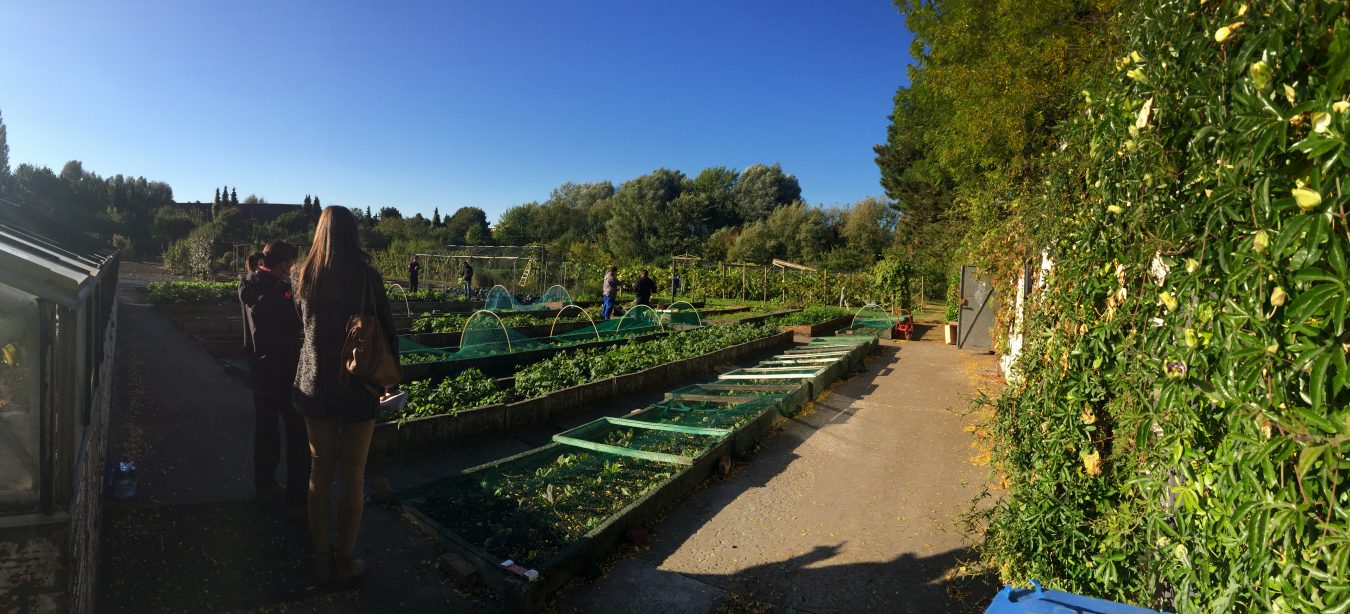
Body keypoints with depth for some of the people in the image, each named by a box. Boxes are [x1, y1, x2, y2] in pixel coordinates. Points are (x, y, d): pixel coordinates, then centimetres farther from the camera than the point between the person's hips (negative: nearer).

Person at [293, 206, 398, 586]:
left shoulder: (308, 276, -1)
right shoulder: (368, 277, -11)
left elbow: (307, 325, 12)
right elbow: (387, 331, -7)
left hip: (316, 386, 3)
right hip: (358, 388, -3)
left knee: (320, 471, 14)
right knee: (352, 475, 8)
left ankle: (322, 556, 25)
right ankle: (345, 561, 18)